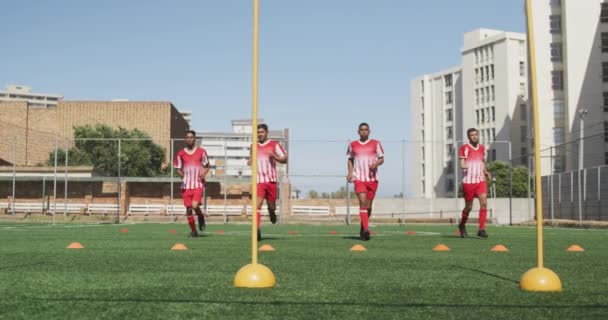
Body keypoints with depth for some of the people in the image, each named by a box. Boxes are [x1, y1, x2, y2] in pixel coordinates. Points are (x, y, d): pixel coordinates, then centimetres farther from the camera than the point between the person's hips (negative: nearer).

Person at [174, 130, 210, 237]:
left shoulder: (201, 152, 3)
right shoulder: (180, 154, 6)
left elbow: (207, 166, 11)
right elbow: (178, 168, 13)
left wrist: (204, 174, -9)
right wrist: (181, 174, -9)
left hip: (198, 184, -2)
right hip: (186, 185, 2)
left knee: (195, 206, -20)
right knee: (188, 209, 4)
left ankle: (201, 216, 14)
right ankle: (193, 231, 19)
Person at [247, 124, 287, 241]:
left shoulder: (274, 145, 3)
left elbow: (285, 159, 3)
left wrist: (274, 156, -15)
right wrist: (249, 161, 7)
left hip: (271, 179, -1)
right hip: (259, 180, 1)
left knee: (271, 205, 6)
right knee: (257, 204, -14)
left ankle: (272, 212, 43)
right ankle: (257, 229, -19)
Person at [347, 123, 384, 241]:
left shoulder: (375, 144, 6)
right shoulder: (352, 145, 9)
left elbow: (381, 159, 8)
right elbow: (350, 159, 21)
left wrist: (376, 164, -14)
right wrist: (350, 172, 5)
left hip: (372, 178, 1)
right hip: (358, 178, -1)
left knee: (368, 205, 7)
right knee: (363, 202, -18)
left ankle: (363, 228, 27)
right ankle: (366, 230, -24)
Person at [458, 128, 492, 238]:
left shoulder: (482, 148, 13)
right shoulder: (464, 148, -4)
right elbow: (462, 164, -11)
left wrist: (486, 172, 7)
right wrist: (463, 166, -34)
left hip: (481, 180, 4)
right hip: (468, 181, -4)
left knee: (484, 203, -13)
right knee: (469, 207, 5)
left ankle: (481, 229, -8)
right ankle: (462, 225, 31)